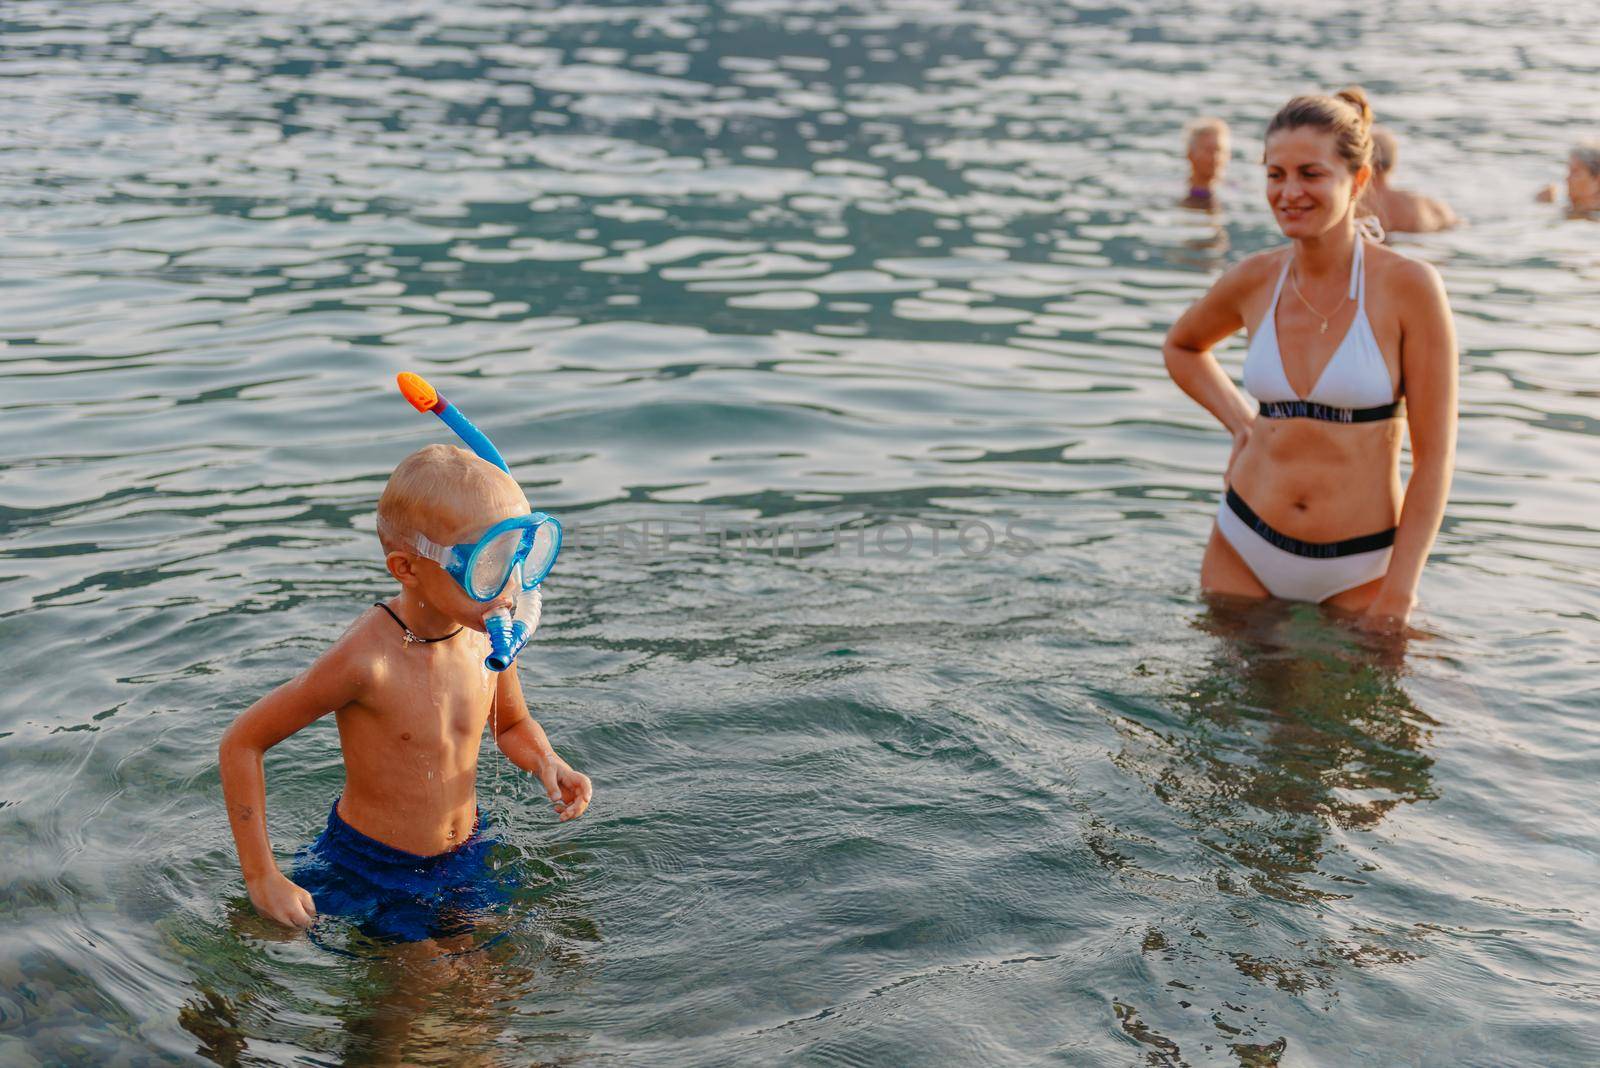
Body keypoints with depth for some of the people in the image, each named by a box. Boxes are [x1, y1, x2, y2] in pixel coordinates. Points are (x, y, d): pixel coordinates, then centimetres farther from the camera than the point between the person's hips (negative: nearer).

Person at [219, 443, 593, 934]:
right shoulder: (367, 658, -29)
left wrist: (546, 763, -10)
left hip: (466, 857, 5)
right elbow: (241, 744, -19)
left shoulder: (489, 635, -10)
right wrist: (262, 878, -19)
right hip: (370, 874, -5)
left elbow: (512, 724, 13)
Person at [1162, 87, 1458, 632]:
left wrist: (1399, 592, -12)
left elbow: (1434, 454, -9)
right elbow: (1181, 346, 23)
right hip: (1245, 551, 3)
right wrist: (1242, 424, 8)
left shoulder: (1408, 286, -11)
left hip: (1358, 569, -3)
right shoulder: (1256, 280, 0)